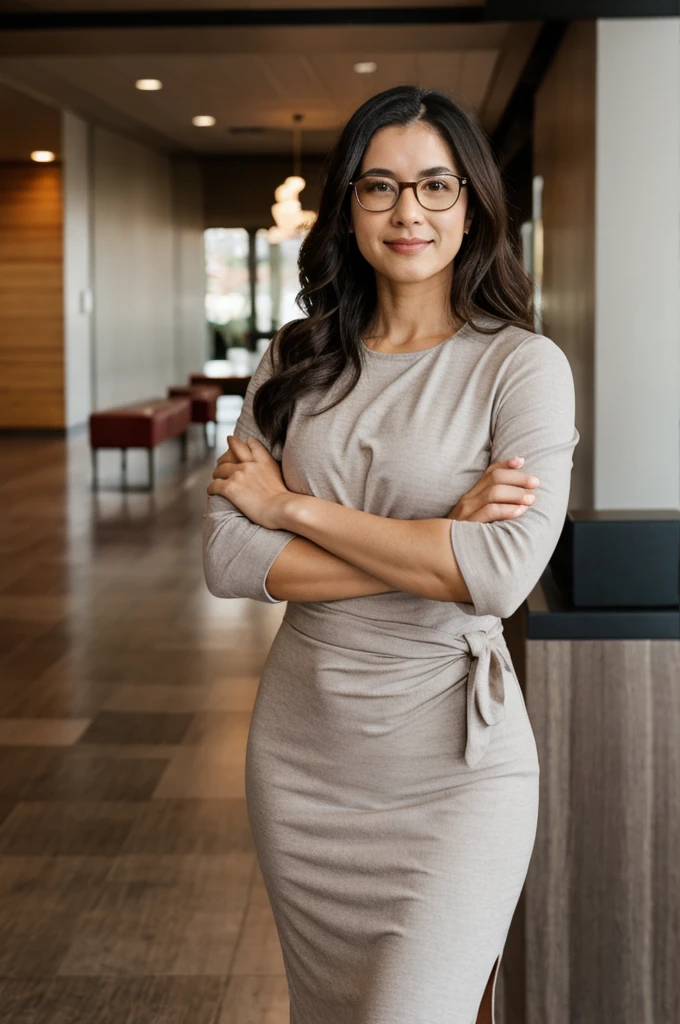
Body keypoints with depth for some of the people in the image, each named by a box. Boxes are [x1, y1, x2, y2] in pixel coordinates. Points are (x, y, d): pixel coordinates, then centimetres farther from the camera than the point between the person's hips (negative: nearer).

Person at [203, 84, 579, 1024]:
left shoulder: (522, 365, -8)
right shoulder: (295, 363, 3)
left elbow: (503, 575, -21)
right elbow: (227, 558, -7)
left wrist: (293, 506, -14)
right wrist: (433, 550, -16)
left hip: (455, 762, -4)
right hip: (299, 750, 4)